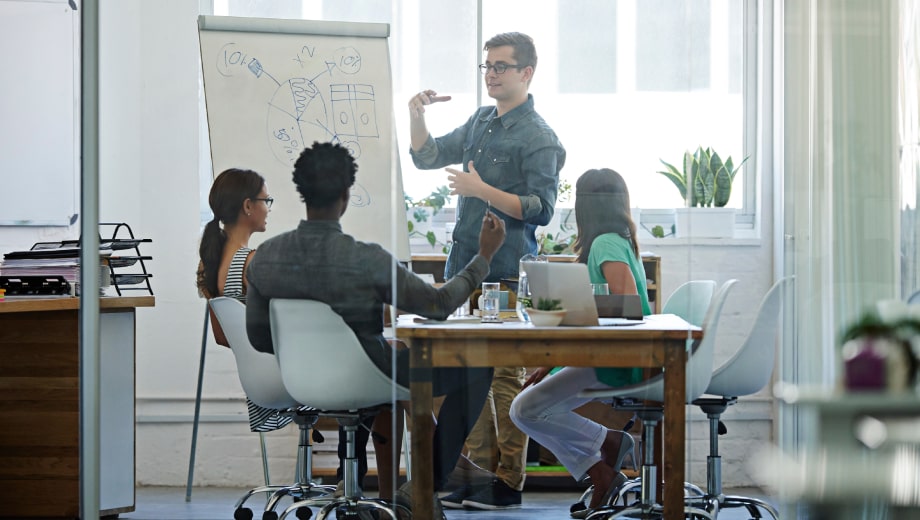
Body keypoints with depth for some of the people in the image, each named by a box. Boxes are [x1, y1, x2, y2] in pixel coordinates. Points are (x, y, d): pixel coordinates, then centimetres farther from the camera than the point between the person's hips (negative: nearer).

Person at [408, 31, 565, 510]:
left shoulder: (538, 138, -8)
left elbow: (541, 210, -14)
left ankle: (508, 483, 2)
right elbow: (427, 157, 24)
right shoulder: (480, 122, 15)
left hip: (507, 274, -8)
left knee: (505, 376, -4)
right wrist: (416, 116, 6)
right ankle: (478, 472, 17)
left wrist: (482, 189, -20)